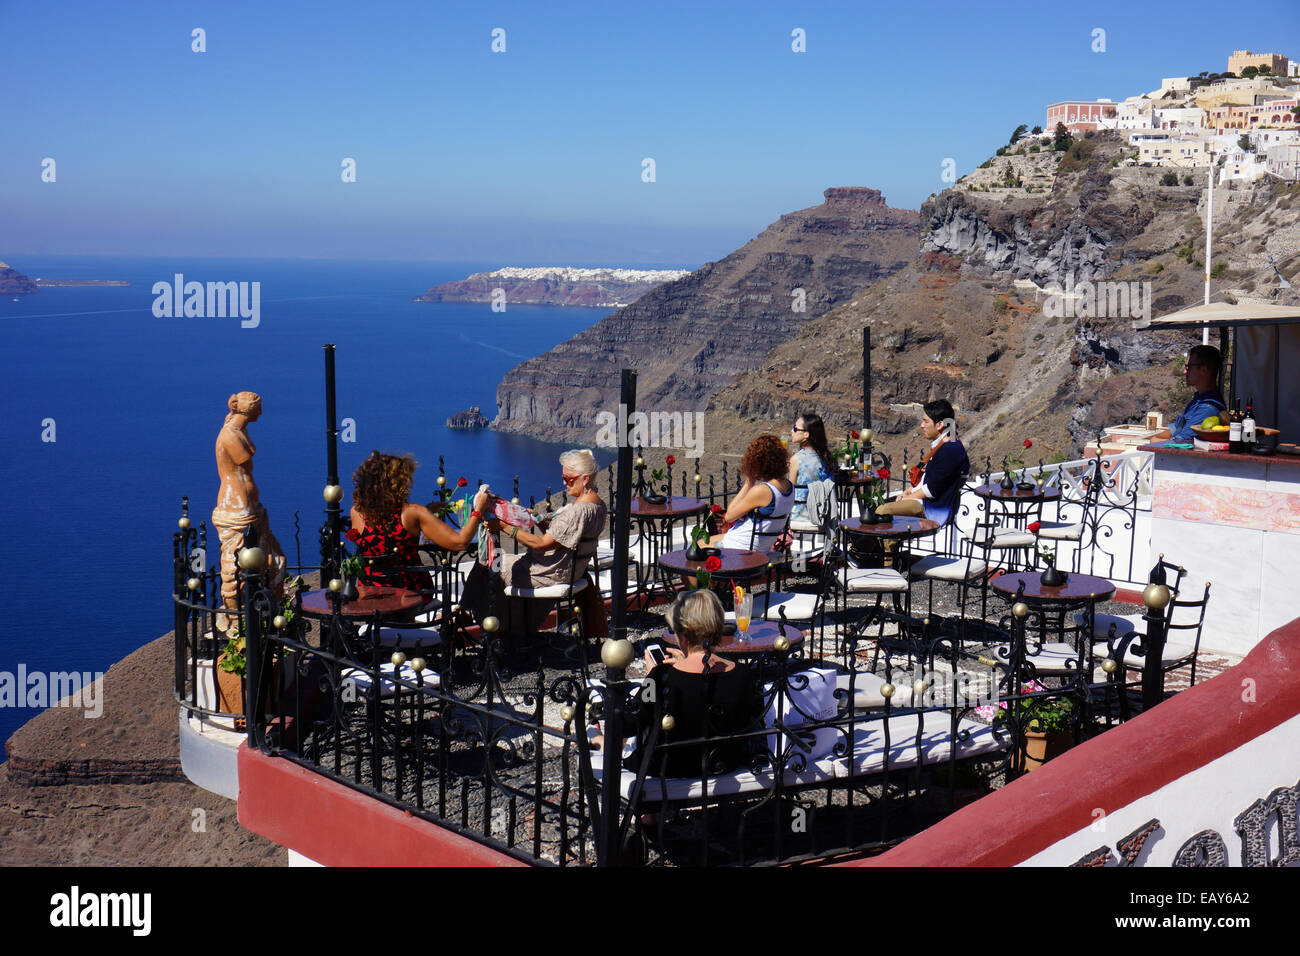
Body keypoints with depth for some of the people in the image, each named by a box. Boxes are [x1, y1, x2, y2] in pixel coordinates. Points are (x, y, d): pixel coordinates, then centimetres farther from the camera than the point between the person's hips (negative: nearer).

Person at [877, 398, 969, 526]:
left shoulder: (951, 450, -18)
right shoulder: (940, 445, 15)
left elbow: (933, 488, -20)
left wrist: (907, 498, -10)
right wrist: (907, 492, 9)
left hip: (935, 508, -11)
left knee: (882, 511, -24)